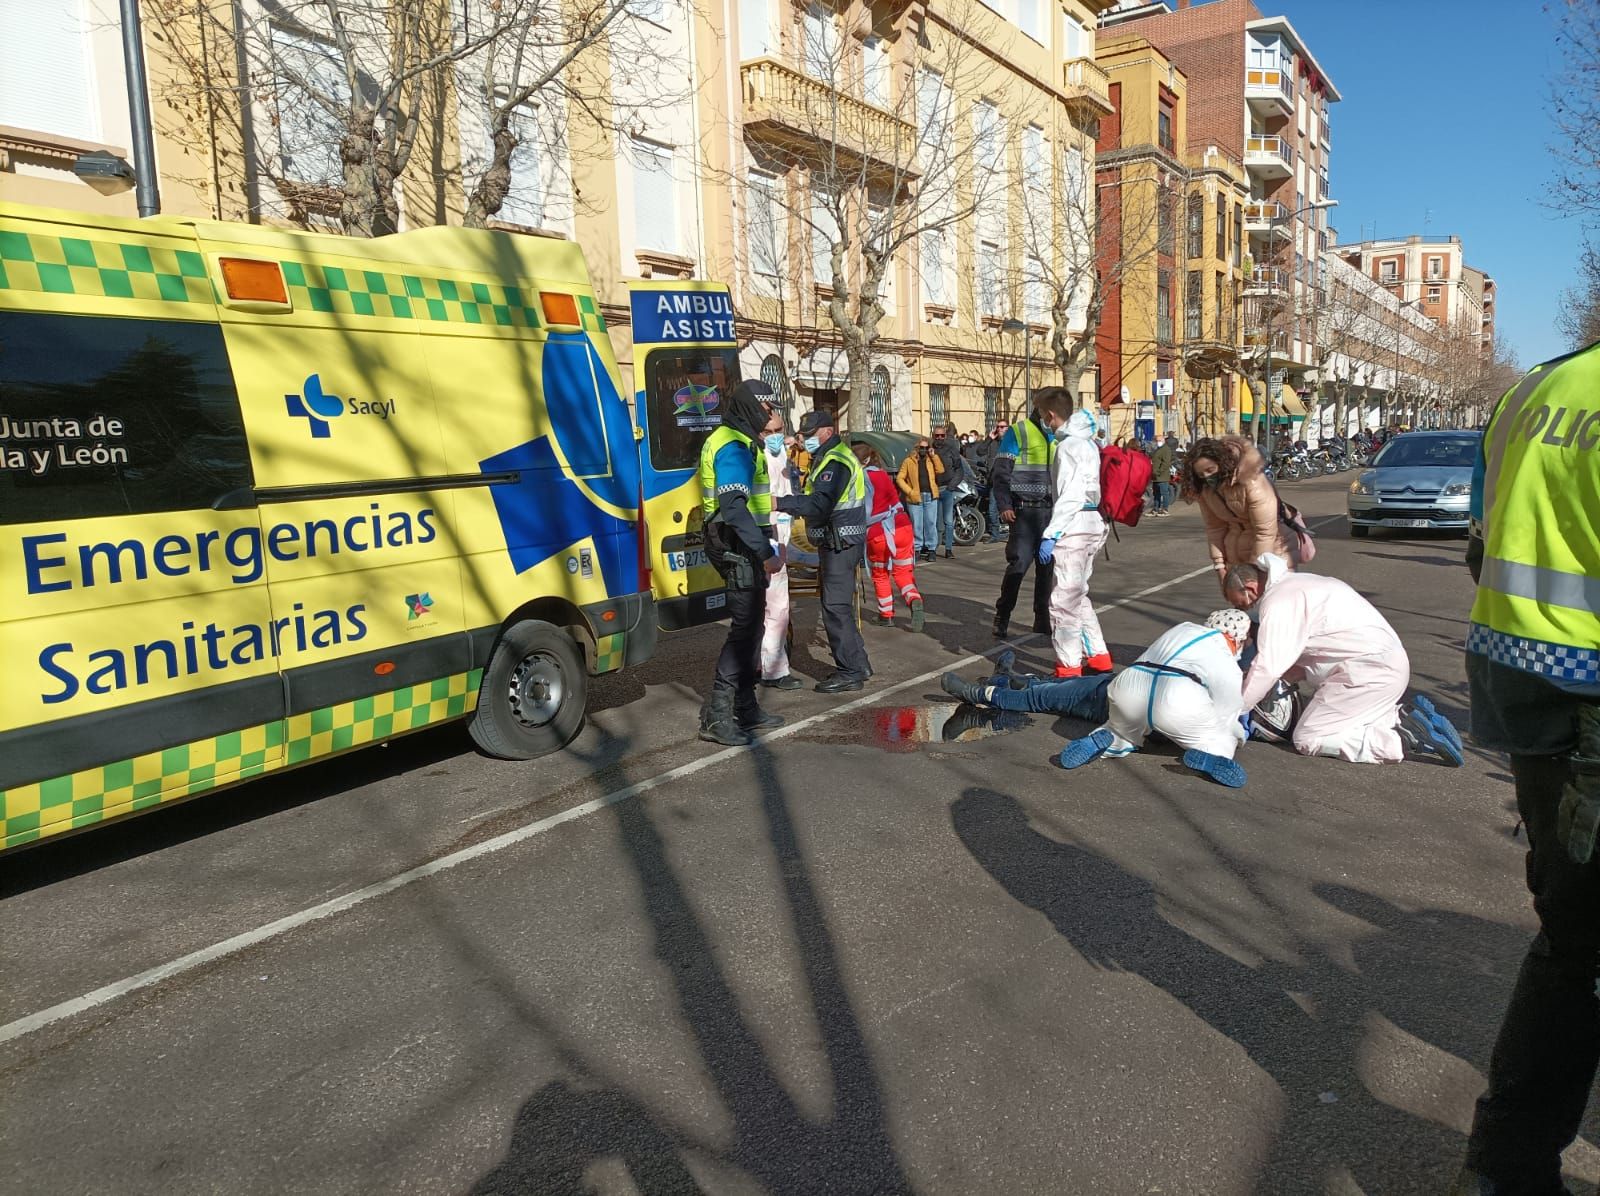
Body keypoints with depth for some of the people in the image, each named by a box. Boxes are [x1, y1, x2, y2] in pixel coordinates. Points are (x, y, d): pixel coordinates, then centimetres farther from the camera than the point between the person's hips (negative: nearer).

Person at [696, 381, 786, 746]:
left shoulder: (740, 442, 18)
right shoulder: (733, 447, -16)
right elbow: (734, 508, -28)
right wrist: (766, 553, -29)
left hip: (743, 548, 11)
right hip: (738, 548, -11)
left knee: (750, 625, 15)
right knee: (745, 628, -10)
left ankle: (745, 707, 24)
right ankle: (716, 715, -8)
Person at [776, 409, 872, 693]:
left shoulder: (835, 461, -16)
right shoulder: (830, 457, 20)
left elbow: (820, 504, -28)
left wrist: (781, 503, -30)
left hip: (841, 543, -11)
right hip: (835, 542, 11)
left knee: (836, 606, -10)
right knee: (839, 606, 15)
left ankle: (851, 671, -5)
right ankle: (855, 666, 22)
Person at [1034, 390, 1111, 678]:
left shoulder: (1068, 445, -14)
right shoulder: (1087, 441, 16)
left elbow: (1070, 496, -21)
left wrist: (1051, 535, -22)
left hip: (1074, 527, -10)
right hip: (1092, 525, 10)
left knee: (1063, 600, -5)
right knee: (1078, 597, 19)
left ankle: (1069, 669, -1)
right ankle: (1099, 658, 22)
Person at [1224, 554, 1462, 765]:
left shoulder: (1278, 602, -13)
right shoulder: (1294, 585, 19)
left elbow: (1267, 668, -17)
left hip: (1371, 669, -10)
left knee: (1306, 740, -8)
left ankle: (1405, 741, -12)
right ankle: (1405, 717, 10)